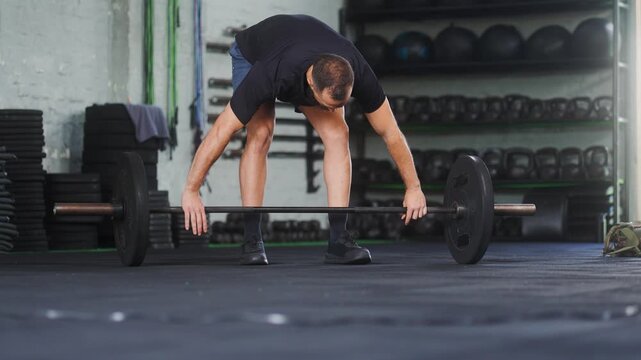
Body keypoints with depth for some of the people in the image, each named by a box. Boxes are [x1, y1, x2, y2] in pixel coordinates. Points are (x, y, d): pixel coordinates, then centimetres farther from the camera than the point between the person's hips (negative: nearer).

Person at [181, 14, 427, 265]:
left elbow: (390, 132, -23)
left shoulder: (358, 74, -38)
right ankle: (251, 240, -19)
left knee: (338, 134, -18)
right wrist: (191, 191, -36)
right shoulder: (270, 76, -47)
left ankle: (338, 239, -16)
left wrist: (413, 188, -17)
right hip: (252, 55, -3)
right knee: (260, 134, -26)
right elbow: (220, 132, -39)